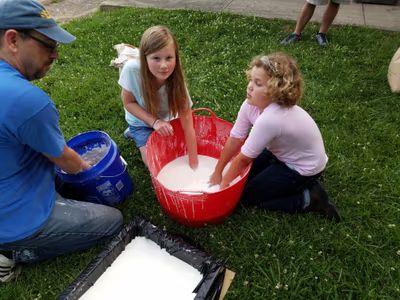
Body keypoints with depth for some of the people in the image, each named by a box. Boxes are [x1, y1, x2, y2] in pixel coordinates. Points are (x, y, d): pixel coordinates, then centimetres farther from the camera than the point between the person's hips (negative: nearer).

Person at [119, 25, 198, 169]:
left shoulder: (176, 79, -31)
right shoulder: (132, 69, -35)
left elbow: (187, 124, -29)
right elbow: (128, 102, -17)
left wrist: (194, 164, -27)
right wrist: (154, 122, -30)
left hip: (166, 120, 2)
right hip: (141, 121, -2)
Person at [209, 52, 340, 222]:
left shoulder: (269, 120, -38)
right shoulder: (251, 104, -16)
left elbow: (243, 158, -26)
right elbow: (235, 139, -9)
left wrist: (223, 185, -11)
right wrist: (217, 172, -4)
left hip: (304, 168, -7)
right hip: (284, 153, 8)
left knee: (246, 194, -1)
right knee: (243, 173, 12)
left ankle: (309, 199, 3)